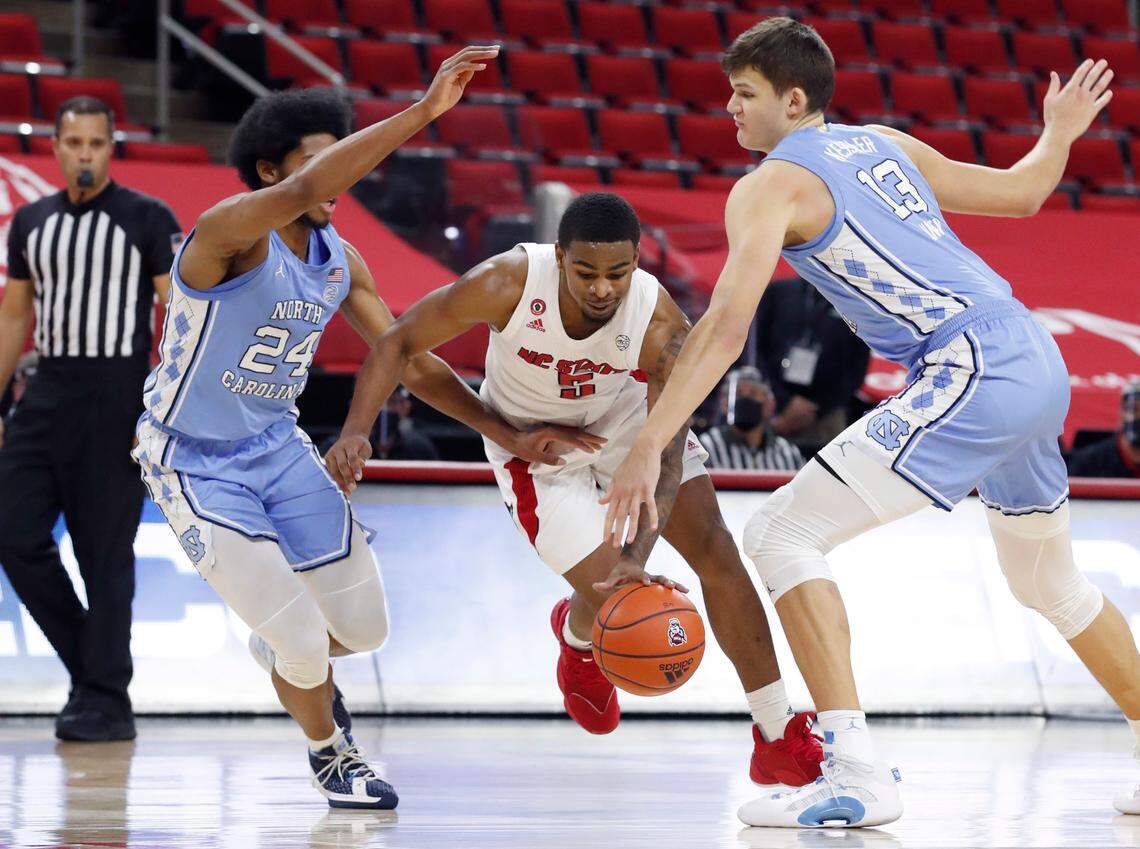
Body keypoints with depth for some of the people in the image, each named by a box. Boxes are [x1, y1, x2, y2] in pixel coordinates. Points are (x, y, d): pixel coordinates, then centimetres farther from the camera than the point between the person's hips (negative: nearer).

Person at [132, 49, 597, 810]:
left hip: (279, 447, 7)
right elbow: (301, 192, -46)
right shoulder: (227, 234, -25)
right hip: (195, 463, -7)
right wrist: (424, 111, -51)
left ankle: (288, 656, 44)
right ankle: (329, 752, 20)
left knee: (362, 626, 8)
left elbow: (409, 359, 7)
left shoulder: (340, 261, -1)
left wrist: (510, 435, 2)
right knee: (303, 643, -12)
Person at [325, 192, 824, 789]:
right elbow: (400, 342, -22)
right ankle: (577, 635, 31)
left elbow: (665, 453, -34)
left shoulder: (661, 325, -33)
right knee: (611, 601, -12)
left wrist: (637, 556, -48)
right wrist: (355, 432, -35)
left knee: (714, 550, -10)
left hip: (627, 417, 2)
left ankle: (778, 738, 0)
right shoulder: (507, 284, -35)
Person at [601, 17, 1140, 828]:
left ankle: (857, 774, -16)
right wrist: (1062, 131, 50)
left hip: (968, 375, -9)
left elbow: (726, 326, -15)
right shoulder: (885, 145, 20)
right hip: (1039, 363, 9)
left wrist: (647, 448, -20)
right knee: (1049, 580, 29)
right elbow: (1021, 191, 28)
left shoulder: (771, 186, -2)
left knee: (782, 534, -7)